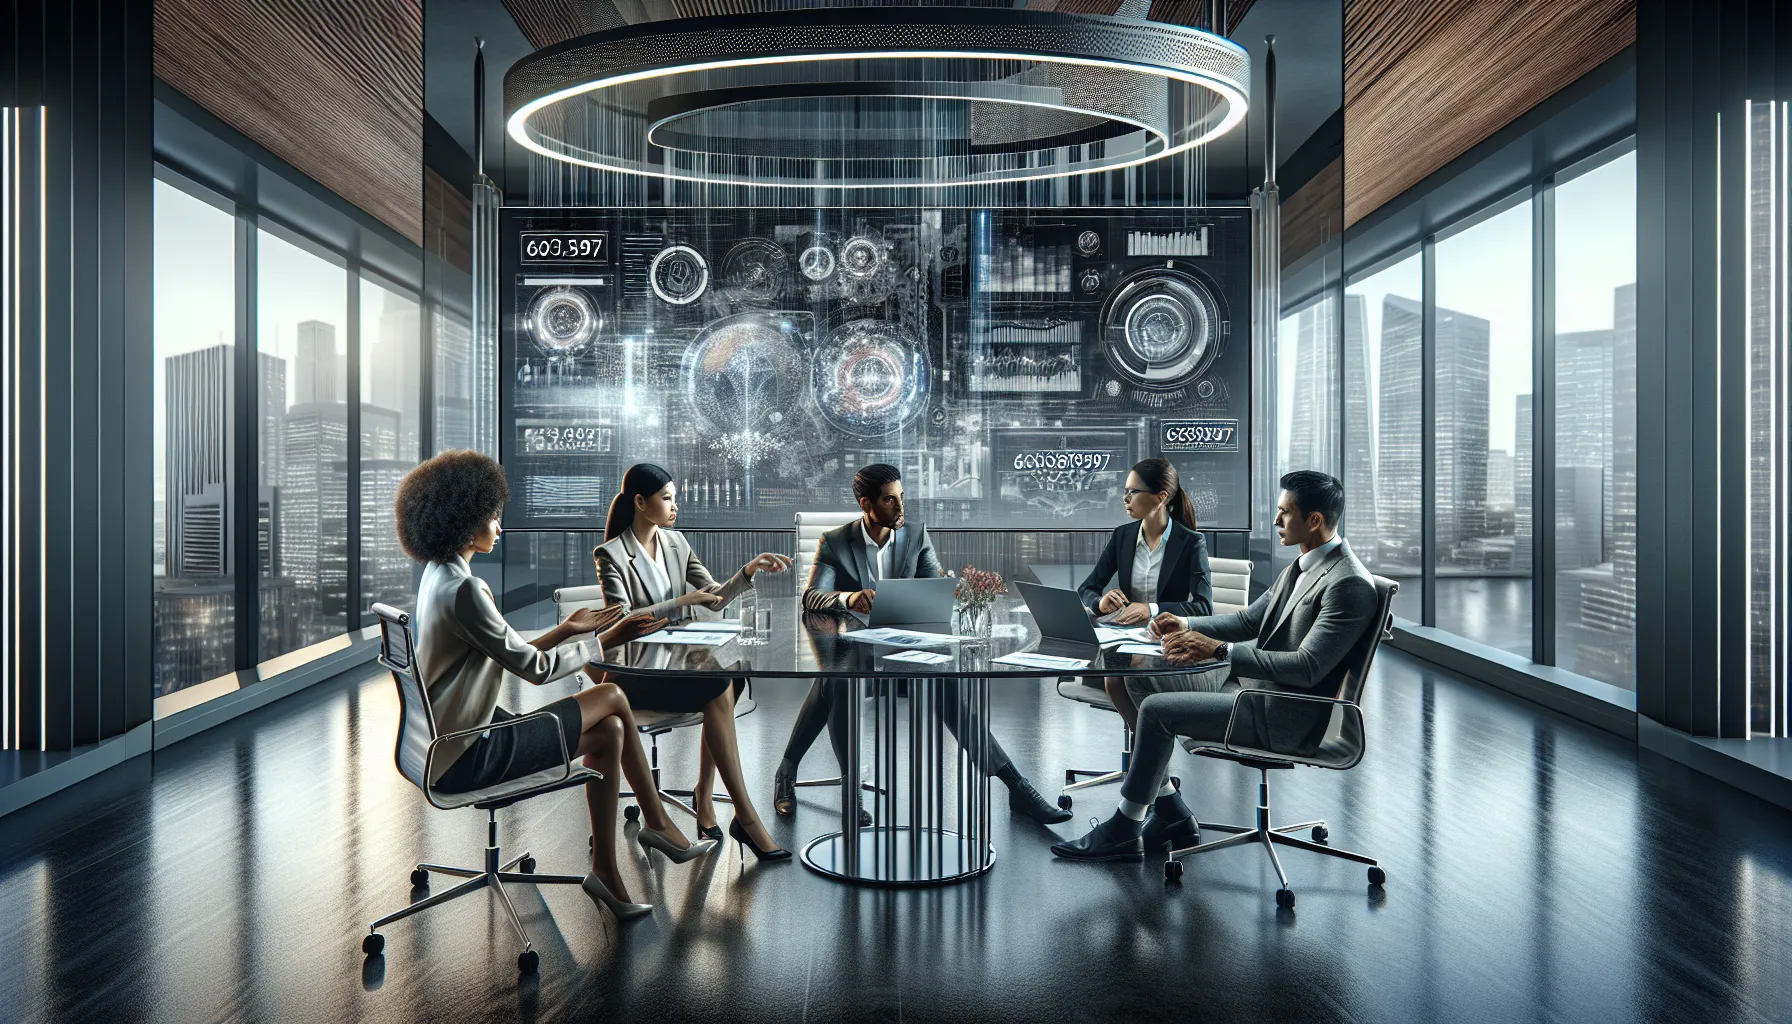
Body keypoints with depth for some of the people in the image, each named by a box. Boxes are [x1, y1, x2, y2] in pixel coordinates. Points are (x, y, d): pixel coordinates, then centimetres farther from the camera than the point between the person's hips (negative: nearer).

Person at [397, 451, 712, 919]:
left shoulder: (439, 576, 9)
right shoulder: (464, 590, -23)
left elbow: (507, 656, 14)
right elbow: (535, 669, -17)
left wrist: (566, 630, 13)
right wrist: (606, 640, -7)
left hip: (453, 737, 9)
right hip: (468, 757, -9)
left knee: (609, 732, 4)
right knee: (612, 696, -3)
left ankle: (605, 870, 11)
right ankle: (658, 824, 13)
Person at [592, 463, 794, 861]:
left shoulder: (676, 543, 12)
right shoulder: (610, 555, -7)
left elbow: (715, 597, 10)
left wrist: (749, 570, -7)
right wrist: (681, 602, -22)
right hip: (636, 671, -6)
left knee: (728, 674, -27)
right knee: (719, 687, -29)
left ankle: (704, 797, -15)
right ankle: (745, 818, -27)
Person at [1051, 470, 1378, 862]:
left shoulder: (1349, 584, -19)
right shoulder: (1302, 565, 11)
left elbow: (1307, 668, -25)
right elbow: (1248, 621, 16)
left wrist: (1220, 650, -27)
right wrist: (1187, 626, 0)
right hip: (1249, 683, 10)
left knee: (1156, 709, -18)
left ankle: (1124, 830, -2)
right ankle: (1170, 813, 11)